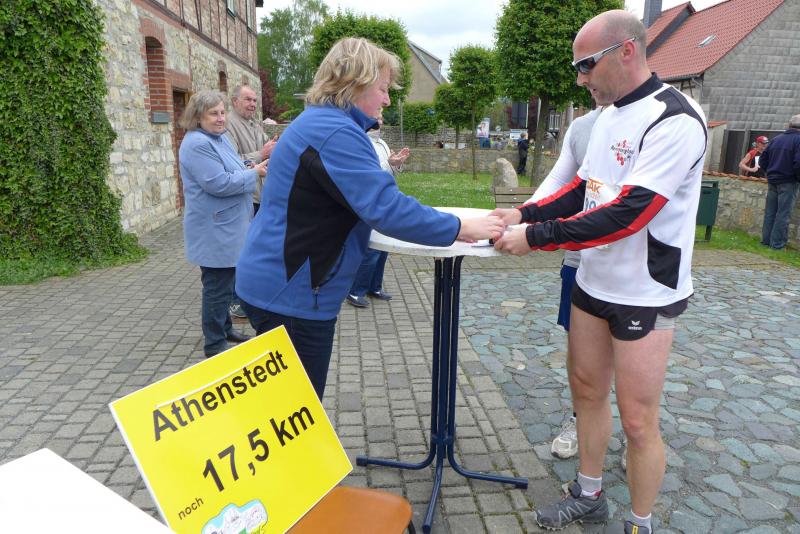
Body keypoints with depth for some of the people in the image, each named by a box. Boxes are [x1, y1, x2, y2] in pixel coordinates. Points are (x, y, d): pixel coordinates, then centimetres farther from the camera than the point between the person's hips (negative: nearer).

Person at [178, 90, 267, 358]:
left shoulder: (220, 138, 13)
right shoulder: (197, 144, -18)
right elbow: (219, 183, -25)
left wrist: (253, 170, 5)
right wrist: (253, 173, -15)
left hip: (226, 227, 10)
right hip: (214, 231, -10)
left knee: (225, 283, 19)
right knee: (217, 287, -2)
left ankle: (224, 328, 34)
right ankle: (214, 344, 10)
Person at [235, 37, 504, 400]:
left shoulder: (319, 123, 15)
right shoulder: (335, 133, -21)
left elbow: (360, 199, 25)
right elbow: (385, 207, -28)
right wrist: (459, 229, -18)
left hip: (283, 286, 11)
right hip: (291, 294, -10)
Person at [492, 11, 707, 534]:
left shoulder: (675, 120, -19)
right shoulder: (610, 114, 8)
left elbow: (627, 213, -26)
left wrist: (535, 237, -24)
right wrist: (524, 213, -1)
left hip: (645, 294, -8)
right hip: (593, 282, 8)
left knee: (638, 421, 4)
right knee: (586, 388, 17)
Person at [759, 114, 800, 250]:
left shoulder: (776, 139, 9)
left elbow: (762, 161, 12)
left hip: (772, 181, 6)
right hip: (788, 182, -6)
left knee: (770, 212, 11)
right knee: (783, 214, -1)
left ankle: (766, 239, 15)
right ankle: (777, 243, 0)